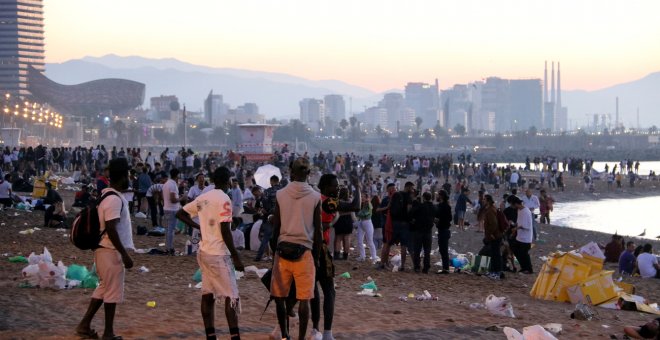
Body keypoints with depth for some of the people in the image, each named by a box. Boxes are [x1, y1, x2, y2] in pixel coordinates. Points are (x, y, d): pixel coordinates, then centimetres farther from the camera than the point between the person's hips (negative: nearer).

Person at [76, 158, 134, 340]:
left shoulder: (107, 195, 12)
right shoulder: (114, 199, -20)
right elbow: (111, 230, -25)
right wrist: (125, 254, -22)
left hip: (105, 249, 10)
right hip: (112, 251, -10)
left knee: (104, 288, 17)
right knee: (113, 291, 0)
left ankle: (84, 325, 19)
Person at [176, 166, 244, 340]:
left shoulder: (202, 198, 8)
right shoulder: (224, 199, -14)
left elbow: (180, 213, 16)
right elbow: (225, 231, -18)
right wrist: (236, 256, -14)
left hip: (204, 252, 8)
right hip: (219, 254, -8)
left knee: (208, 296, 8)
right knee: (231, 296, -3)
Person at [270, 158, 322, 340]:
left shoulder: (281, 195, 0)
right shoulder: (315, 197, -1)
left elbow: (275, 227, 3)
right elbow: (318, 232, 1)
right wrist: (316, 257, 11)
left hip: (283, 250, 1)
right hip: (304, 252, -1)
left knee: (280, 297, 14)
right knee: (304, 299, 3)